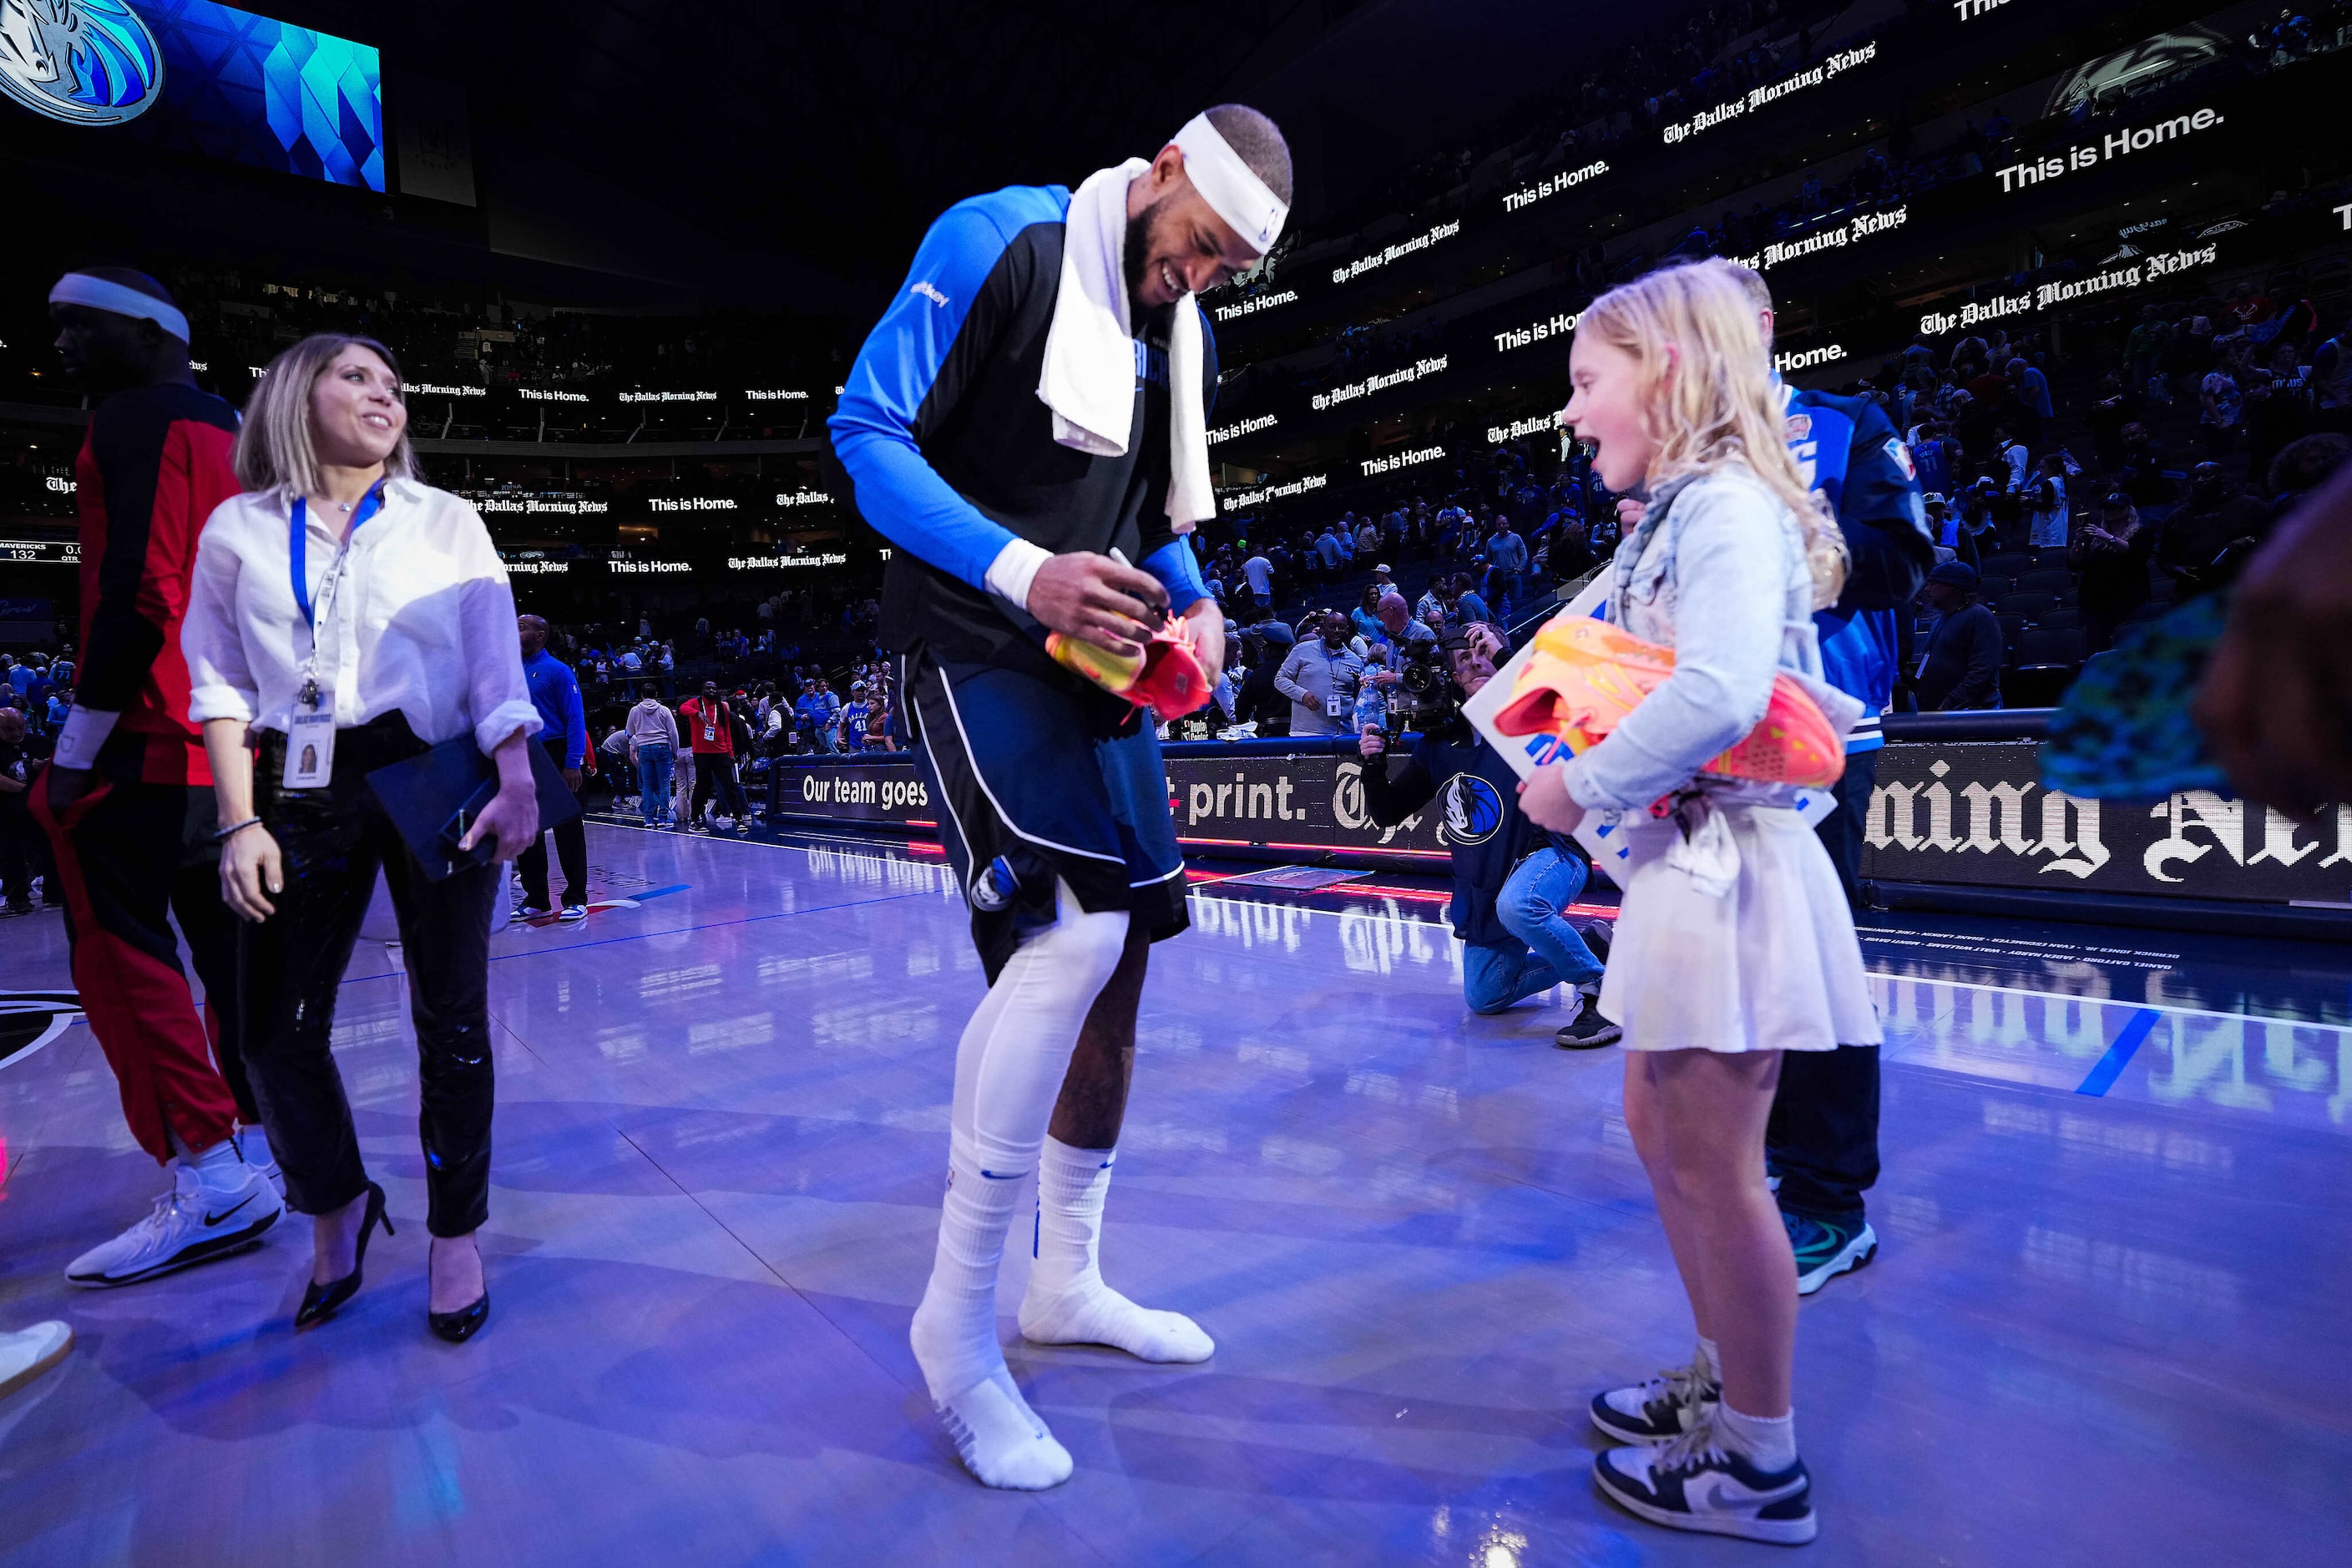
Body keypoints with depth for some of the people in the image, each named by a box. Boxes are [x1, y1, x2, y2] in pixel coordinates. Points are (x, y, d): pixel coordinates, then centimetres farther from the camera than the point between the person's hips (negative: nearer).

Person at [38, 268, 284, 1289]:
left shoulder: (134, 420, -7)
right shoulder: (232, 432, 20)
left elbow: (135, 591, -18)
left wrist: (78, 747, -16)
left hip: (153, 735, -9)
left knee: (120, 947, -7)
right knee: (228, 945, 13)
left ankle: (212, 1182, -10)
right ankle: (255, 1150, 20)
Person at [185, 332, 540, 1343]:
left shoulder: (446, 522, 7)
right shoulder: (241, 530, 9)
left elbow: (497, 663, 0)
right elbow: (218, 683, 7)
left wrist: (517, 785, -13)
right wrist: (240, 822, -3)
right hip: (302, 795, 2)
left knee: (451, 1020, 1)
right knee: (275, 1029, 4)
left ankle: (455, 1238, 18)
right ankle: (337, 1206, 31)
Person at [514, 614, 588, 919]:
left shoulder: (557, 670, -5)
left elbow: (575, 719, -10)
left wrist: (573, 764, -18)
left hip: (554, 757, -6)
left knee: (567, 831, -2)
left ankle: (576, 899, 5)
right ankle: (535, 899, 19)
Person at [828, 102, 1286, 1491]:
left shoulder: (1185, 340, 15)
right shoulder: (998, 242, -6)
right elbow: (868, 432, -12)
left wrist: (1198, 606, 0)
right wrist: (1023, 572, -24)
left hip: (1097, 666, 8)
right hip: (978, 652, -8)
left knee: (1116, 963, 7)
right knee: (1073, 922, -26)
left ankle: (1067, 1285, 25)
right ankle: (960, 1312, -7)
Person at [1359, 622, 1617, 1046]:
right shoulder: (1438, 744, 5)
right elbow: (1387, 813, 8)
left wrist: (1504, 654, -27)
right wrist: (1374, 767, -12)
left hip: (1549, 853, -6)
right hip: (1482, 887, 6)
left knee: (1516, 905, -40)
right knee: (1486, 998, 10)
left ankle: (1597, 990, -17)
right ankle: (1585, 946, 27)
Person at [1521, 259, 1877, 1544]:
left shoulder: (1729, 507, -15)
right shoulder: (1680, 514, 16)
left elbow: (1718, 696, -29)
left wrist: (1581, 789, -19)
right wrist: (1573, 752, 6)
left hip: (1722, 865, -10)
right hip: (1679, 856, 10)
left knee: (1714, 1164, 0)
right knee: (1662, 1130, 19)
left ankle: (1761, 1467, 19)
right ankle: (1724, 1383, 37)